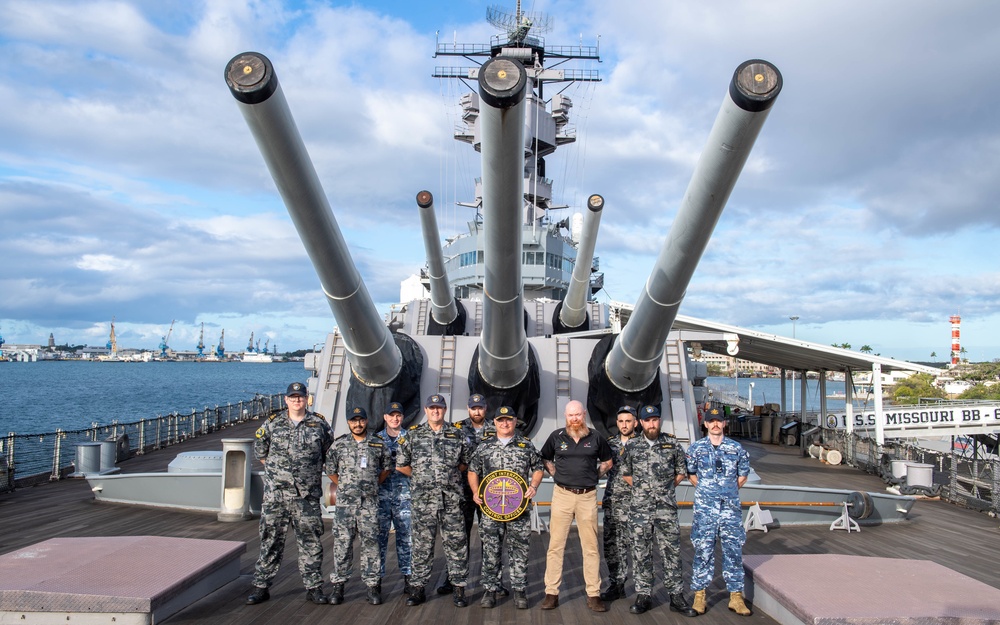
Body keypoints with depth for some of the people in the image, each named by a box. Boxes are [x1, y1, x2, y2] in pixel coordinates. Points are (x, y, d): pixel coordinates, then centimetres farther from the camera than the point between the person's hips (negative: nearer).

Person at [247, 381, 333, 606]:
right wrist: (276, 469, 13)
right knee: (270, 539, 6)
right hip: (275, 494, 0)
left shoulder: (319, 424, 4)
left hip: (308, 495, 0)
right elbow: (259, 449, 17)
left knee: (311, 541, 4)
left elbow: (330, 451, 16)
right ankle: (261, 586, 17)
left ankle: (314, 587, 14)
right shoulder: (272, 423, 5)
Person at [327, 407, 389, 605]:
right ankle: (338, 586, 12)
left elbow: (385, 469, 16)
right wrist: (344, 486, 13)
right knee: (342, 544, 3)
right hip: (344, 502, 0)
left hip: (369, 503, 0)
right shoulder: (339, 444, 5)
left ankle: (373, 585, 9)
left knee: (370, 544, 2)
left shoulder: (378, 445, 6)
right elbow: (330, 470, 11)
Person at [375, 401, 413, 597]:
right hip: (381, 493, 0)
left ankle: (407, 577, 7)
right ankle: (377, 577, 12)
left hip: (404, 493, 0)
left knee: (405, 535, 0)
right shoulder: (376, 439, 10)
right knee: (380, 535, 2)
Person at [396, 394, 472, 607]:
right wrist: (420, 477, 8)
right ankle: (418, 588, 16)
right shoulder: (412, 435, 7)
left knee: (456, 543, 2)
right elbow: (400, 465, 9)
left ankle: (459, 587, 12)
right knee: (422, 544, 5)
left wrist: (450, 475, 7)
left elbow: (465, 463, 16)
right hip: (423, 500, 0)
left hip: (452, 499, 1)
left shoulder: (457, 436, 9)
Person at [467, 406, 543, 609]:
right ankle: (490, 589, 17)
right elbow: (473, 471, 13)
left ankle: (519, 590, 14)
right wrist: (476, 492, 0)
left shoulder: (526, 445, 6)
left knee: (519, 550, 4)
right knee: (491, 550, 6)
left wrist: (534, 486, -7)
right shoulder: (484, 446, 8)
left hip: (519, 507, -1)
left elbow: (538, 469, 10)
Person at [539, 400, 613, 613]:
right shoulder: (556, 436, 1)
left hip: (587, 496, 1)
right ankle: (551, 593, 9)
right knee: (555, 545, 1)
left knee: (591, 546, 5)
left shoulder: (596, 438, 3)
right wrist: (556, 474, 3)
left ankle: (593, 595, 14)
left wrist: (594, 476, 5)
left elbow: (607, 461, 17)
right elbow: (545, 459, 15)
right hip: (562, 494, 0)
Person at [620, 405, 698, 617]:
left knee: (671, 551, 3)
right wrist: (641, 487, 7)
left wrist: (667, 487, 5)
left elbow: (681, 471, 11)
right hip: (640, 507, 1)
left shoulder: (672, 444, 3)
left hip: (667, 507, 0)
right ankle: (643, 595, 15)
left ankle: (676, 596, 12)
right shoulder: (632, 446, 4)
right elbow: (625, 473, 13)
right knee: (641, 552, 5)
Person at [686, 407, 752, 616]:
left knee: (734, 551, 4)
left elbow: (743, 475, 14)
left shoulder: (736, 448, 5)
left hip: (731, 507, 1)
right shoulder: (696, 448, 3)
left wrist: (729, 491, 9)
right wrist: (705, 490, 6)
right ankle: (699, 596, 11)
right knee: (703, 551, 2)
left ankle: (736, 597, 13)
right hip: (705, 509, -1)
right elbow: (690, 473, 10)